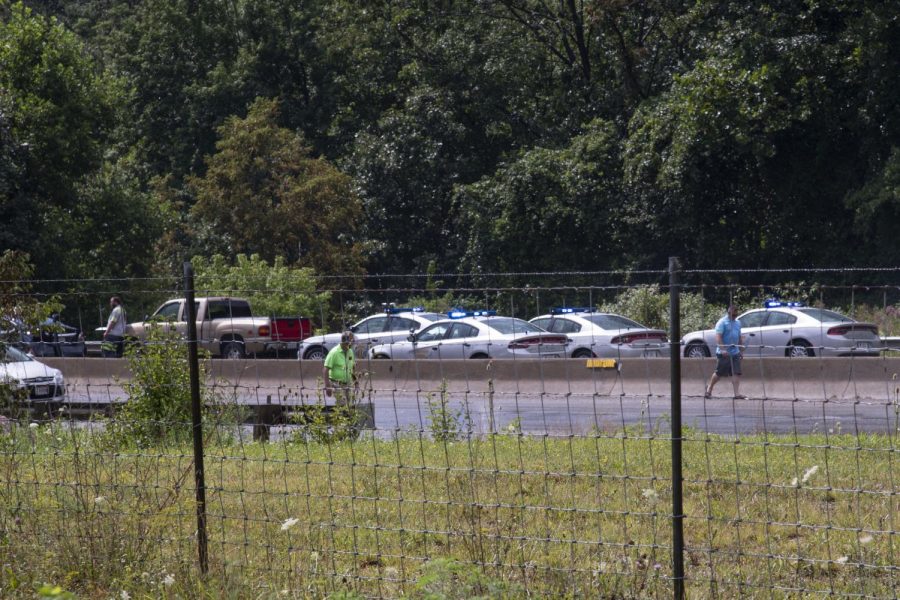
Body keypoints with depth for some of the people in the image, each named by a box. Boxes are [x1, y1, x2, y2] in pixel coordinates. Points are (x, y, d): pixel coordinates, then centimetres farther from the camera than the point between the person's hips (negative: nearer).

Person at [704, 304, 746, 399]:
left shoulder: (737, 322, 16)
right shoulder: (722, 322, -8)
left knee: (736, 373, -4)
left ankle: (737, 393, -7)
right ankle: (709, 388, 23)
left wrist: (741, 351, 20)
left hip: (735, 353, 6)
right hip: (724, 354, -6)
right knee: (719, 373, 2)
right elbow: (718, 337, -16)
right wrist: (723, 349, -25)